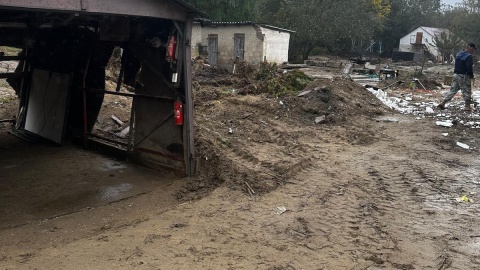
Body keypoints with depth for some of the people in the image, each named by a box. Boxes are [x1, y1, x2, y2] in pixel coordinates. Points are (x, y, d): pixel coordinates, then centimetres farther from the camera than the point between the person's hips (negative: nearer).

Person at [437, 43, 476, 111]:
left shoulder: (458, 54, 12)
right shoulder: (469, 56, -14)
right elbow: (469, 67, -21)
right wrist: (471, 75, -7)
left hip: (456, 74, 7)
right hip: (464, 76, -7)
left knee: (453, 90, 10)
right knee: (467, 91, 4)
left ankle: (443, 103, 3)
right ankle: (467, 106, 11)